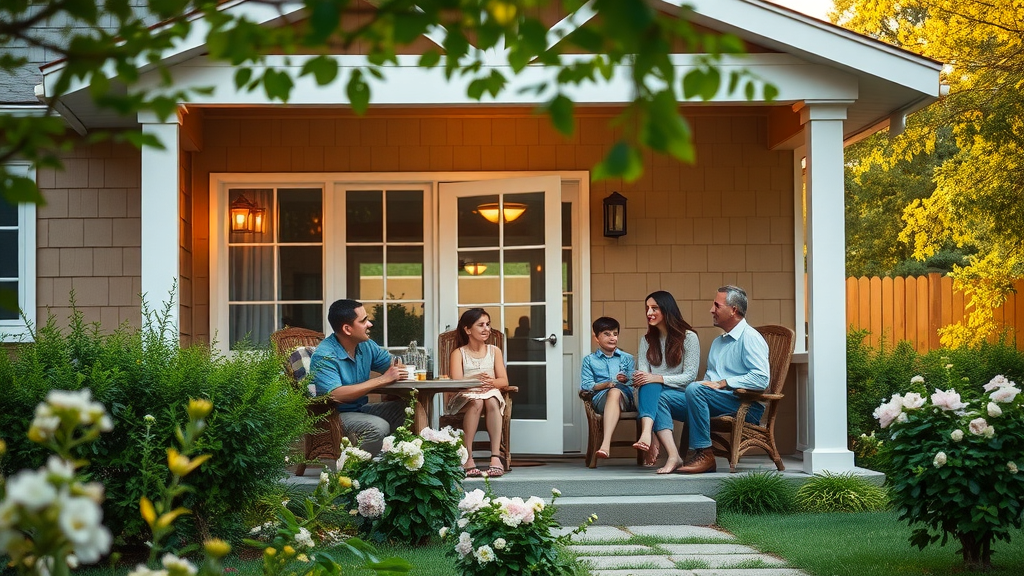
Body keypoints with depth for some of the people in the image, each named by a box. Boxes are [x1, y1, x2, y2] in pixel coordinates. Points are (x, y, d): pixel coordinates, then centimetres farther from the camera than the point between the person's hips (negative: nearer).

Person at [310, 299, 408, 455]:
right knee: (378, 427, -31)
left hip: (361, 409, 8)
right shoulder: (324, 356, -21)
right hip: (334, 415, -8)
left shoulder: (365, 345, 4)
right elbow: (335, 395, -33)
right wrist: (382, 380, -31)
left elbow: (394, 365, 12)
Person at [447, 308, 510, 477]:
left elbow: (504, 381, 4)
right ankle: (468, 458, -40)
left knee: (492, 401, -35)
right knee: (476, 402, -37)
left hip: (491, 394, 2)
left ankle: (496, 456, -44)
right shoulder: (458, 353, 7)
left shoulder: (494, 351, 15)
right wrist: (474, 380, -28)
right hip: (465, 397, -2)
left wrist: (491, 382, -19)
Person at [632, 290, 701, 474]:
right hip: (652, 393, 3)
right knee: (647, 386, -34)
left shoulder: (688, 337, 1)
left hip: (681, 394, -3)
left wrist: (658, 379, -22)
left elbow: (690, 376, -8)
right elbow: (642, 375, 4)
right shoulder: (647, 340, 16)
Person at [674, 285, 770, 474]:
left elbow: (761, 379, -19)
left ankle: (705, 455, -28)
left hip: (746, 407, -9)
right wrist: (708, 383, 2)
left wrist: (722, 383, -18)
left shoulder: (750, 338, -6)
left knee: (695, 389, -31)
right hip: (717, 403, 9)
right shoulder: (718, 342, 24)